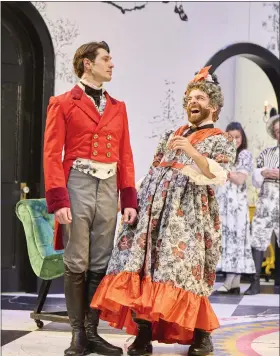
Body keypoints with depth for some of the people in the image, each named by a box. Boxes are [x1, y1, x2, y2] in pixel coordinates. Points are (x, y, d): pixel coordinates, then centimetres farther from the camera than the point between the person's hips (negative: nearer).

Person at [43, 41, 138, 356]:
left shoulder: (117, 107, 16)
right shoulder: (63, 103, 1)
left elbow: (125, 156, 13)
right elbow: (52, 154, -5)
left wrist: (129, 200, 5)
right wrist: (58, 200, -14)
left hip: (109, 189, 4)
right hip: (77, 187, -4)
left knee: (100, 265, 5)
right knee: (77, 264, -2)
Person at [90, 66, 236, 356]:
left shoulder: (221, 139, 7)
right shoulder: (172, 135, 23)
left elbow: (219, 175, -11)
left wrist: (192, 152, -24)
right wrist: (136, 202, 11)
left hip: (188, 212, -5)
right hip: (154, 208, 5)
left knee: (182, 269, -12)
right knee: (142, 265, -7)